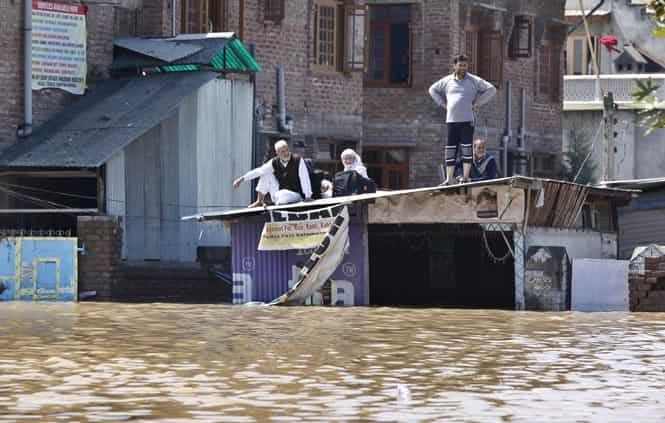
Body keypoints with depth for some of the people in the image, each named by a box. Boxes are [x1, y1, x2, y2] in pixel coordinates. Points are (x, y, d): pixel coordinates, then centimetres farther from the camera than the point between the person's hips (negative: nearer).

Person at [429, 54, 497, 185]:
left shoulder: (473, 80, 5)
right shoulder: (447, 81, 12)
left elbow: (491, 89, 5)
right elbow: (433, 90, 26)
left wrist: (477, 103, -1)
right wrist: (443, 104, 12)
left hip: (467, 120, -3)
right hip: (451, 120, 3)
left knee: (466, 147, -5)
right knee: (450, 149, 1)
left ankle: (465, 176, -1)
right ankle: (449, 178, 5)